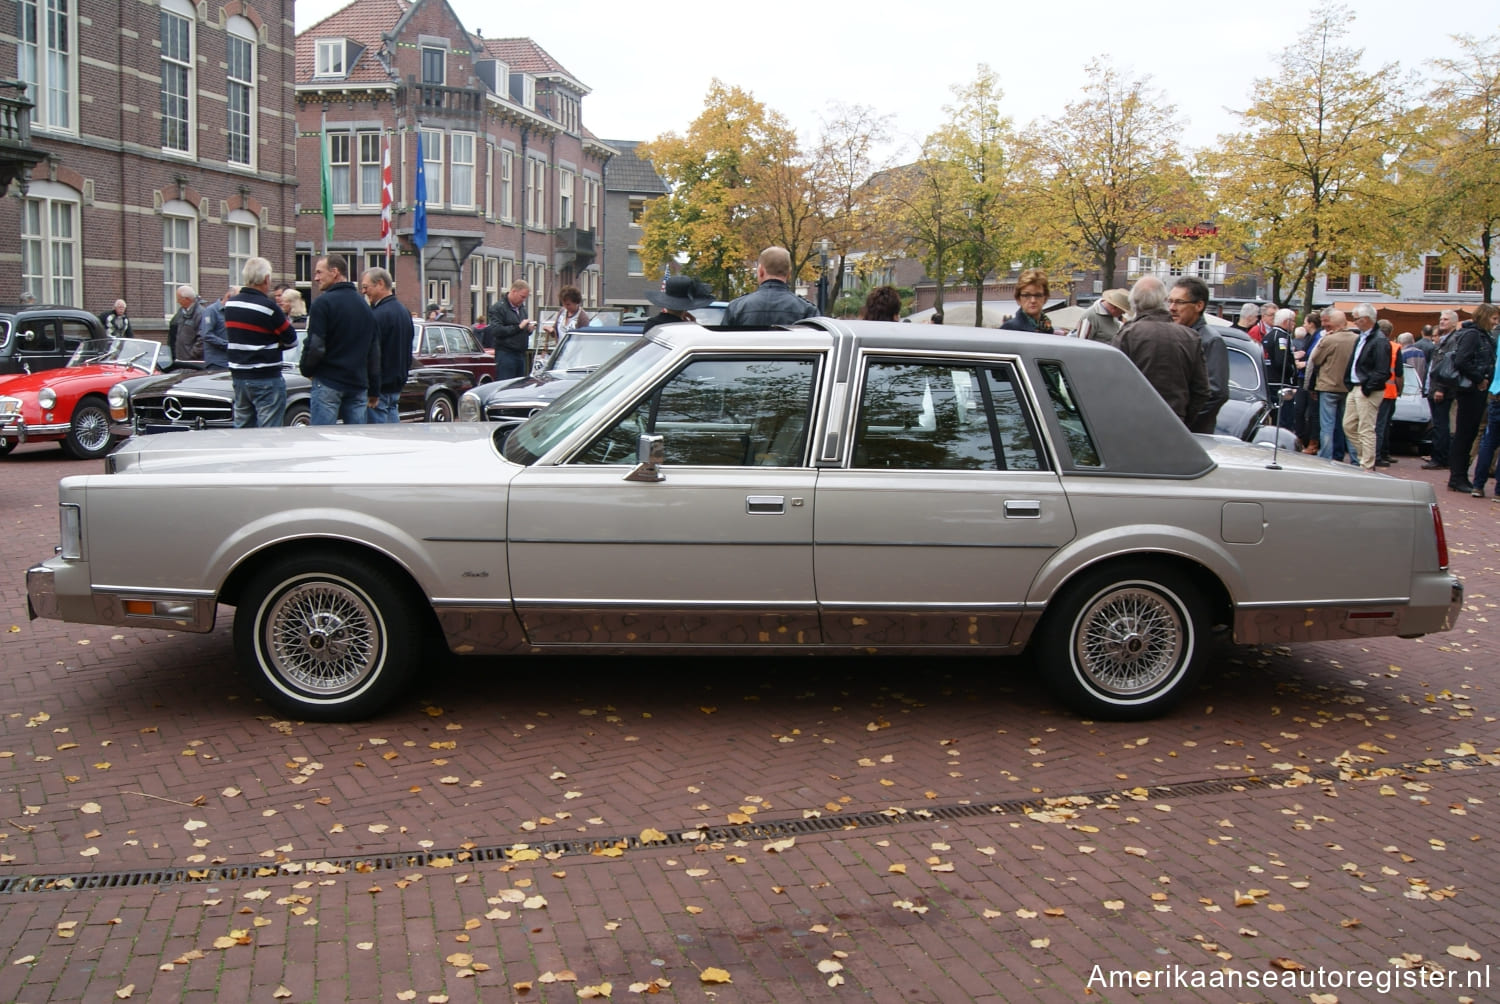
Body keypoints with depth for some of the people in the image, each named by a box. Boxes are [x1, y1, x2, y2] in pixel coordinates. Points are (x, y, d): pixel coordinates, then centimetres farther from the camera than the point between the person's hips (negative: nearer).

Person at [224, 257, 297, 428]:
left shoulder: (230, 304, 5)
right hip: (266, 378, -7)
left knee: (242, 429, 13)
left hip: (238, 376, 7)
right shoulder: (267, 306, -15)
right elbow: (292, 340, -8)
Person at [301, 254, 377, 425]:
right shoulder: (364, 305, 14)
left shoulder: (323, 302, -9)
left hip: (328, 383, -6)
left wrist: (307, 370, 5)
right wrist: (374, 388, 20)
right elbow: (375, 351, 17)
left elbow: (315, 346, -14)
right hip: (359, 384, 6)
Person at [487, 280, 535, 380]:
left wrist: (529, 329, 6)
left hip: (521, 354, 8)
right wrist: (519, 327, -18)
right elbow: (496, 330, -19)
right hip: (506, 354, -8)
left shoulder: (521, 308, 19)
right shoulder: (498, 308, -6)